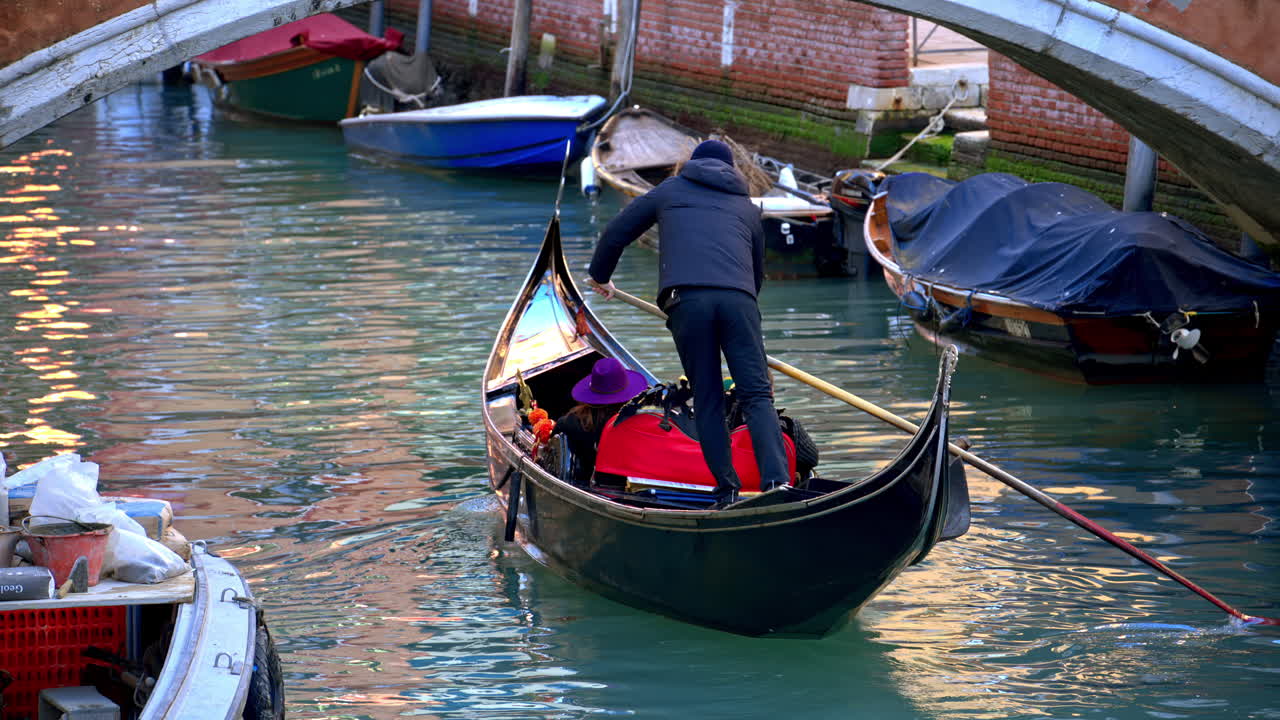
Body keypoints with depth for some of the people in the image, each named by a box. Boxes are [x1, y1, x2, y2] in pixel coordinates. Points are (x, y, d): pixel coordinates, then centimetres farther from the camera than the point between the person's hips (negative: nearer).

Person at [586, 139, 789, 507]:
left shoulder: (670, 190, 26)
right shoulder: (747, 207, 31)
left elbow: (615, 233, 28)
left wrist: (600, 277, 45)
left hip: (686, 299, -1)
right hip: (738, 298, 1)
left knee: (707, 399, 7)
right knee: (757, 396, -2)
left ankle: (727, 491, 3)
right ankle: (776, 480, -20)